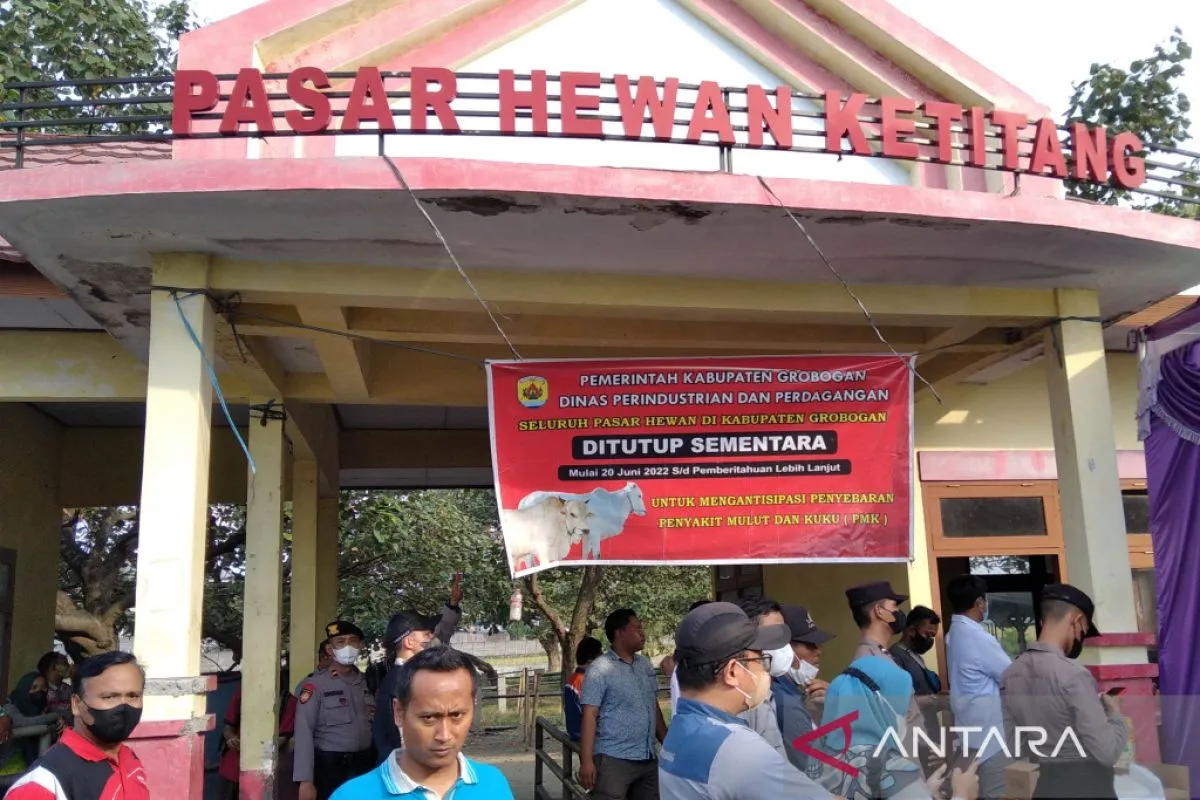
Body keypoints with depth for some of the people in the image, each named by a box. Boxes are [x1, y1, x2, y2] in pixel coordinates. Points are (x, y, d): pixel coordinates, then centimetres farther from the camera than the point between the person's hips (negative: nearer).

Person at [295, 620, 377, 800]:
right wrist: (306, 780, -18)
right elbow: (304, 734, -13)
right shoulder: (315, 684, -8)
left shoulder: (367, 682, 7)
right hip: (329, 767, -5)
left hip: (365, 765, 5)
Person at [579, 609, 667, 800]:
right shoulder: (600, 669, -9)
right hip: (613, 760, -6)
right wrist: (586, 761, -19)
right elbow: (589, 715, -13)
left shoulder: (646, 665, 12)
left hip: (648, 759, 7)